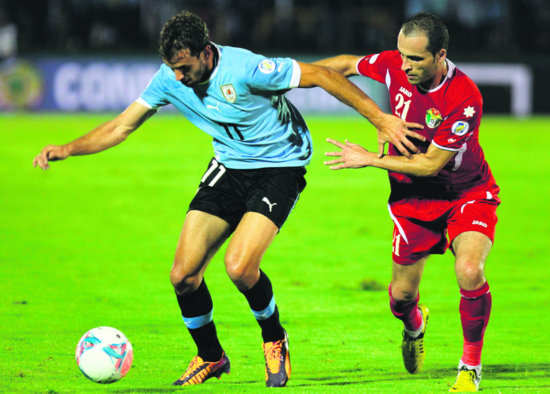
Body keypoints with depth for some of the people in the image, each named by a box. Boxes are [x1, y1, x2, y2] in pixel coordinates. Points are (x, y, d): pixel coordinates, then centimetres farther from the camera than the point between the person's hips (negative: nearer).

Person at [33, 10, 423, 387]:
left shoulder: (245, 69, -28)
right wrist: (69, 149, -15)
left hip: (280, 167, -6)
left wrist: (380, 119, -19)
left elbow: (321, 76, -21)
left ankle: (275, 341, 5)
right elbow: (122, 126, 0)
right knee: (183, 274, -6)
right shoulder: (169, 80, -10)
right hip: (229, 167, 6)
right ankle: (210, 358, 20)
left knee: (239, 266, -25)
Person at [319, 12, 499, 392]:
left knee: (469, 271, -27)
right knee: (402, 293, 5)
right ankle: (415, 325, 46)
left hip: (467, 193, -4)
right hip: (413, 197, 4)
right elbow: (347, 64, 7)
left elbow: (430, 163, -23)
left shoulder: (465, 99, -30)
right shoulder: (394, 66, -15)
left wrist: (370, 159, -19)